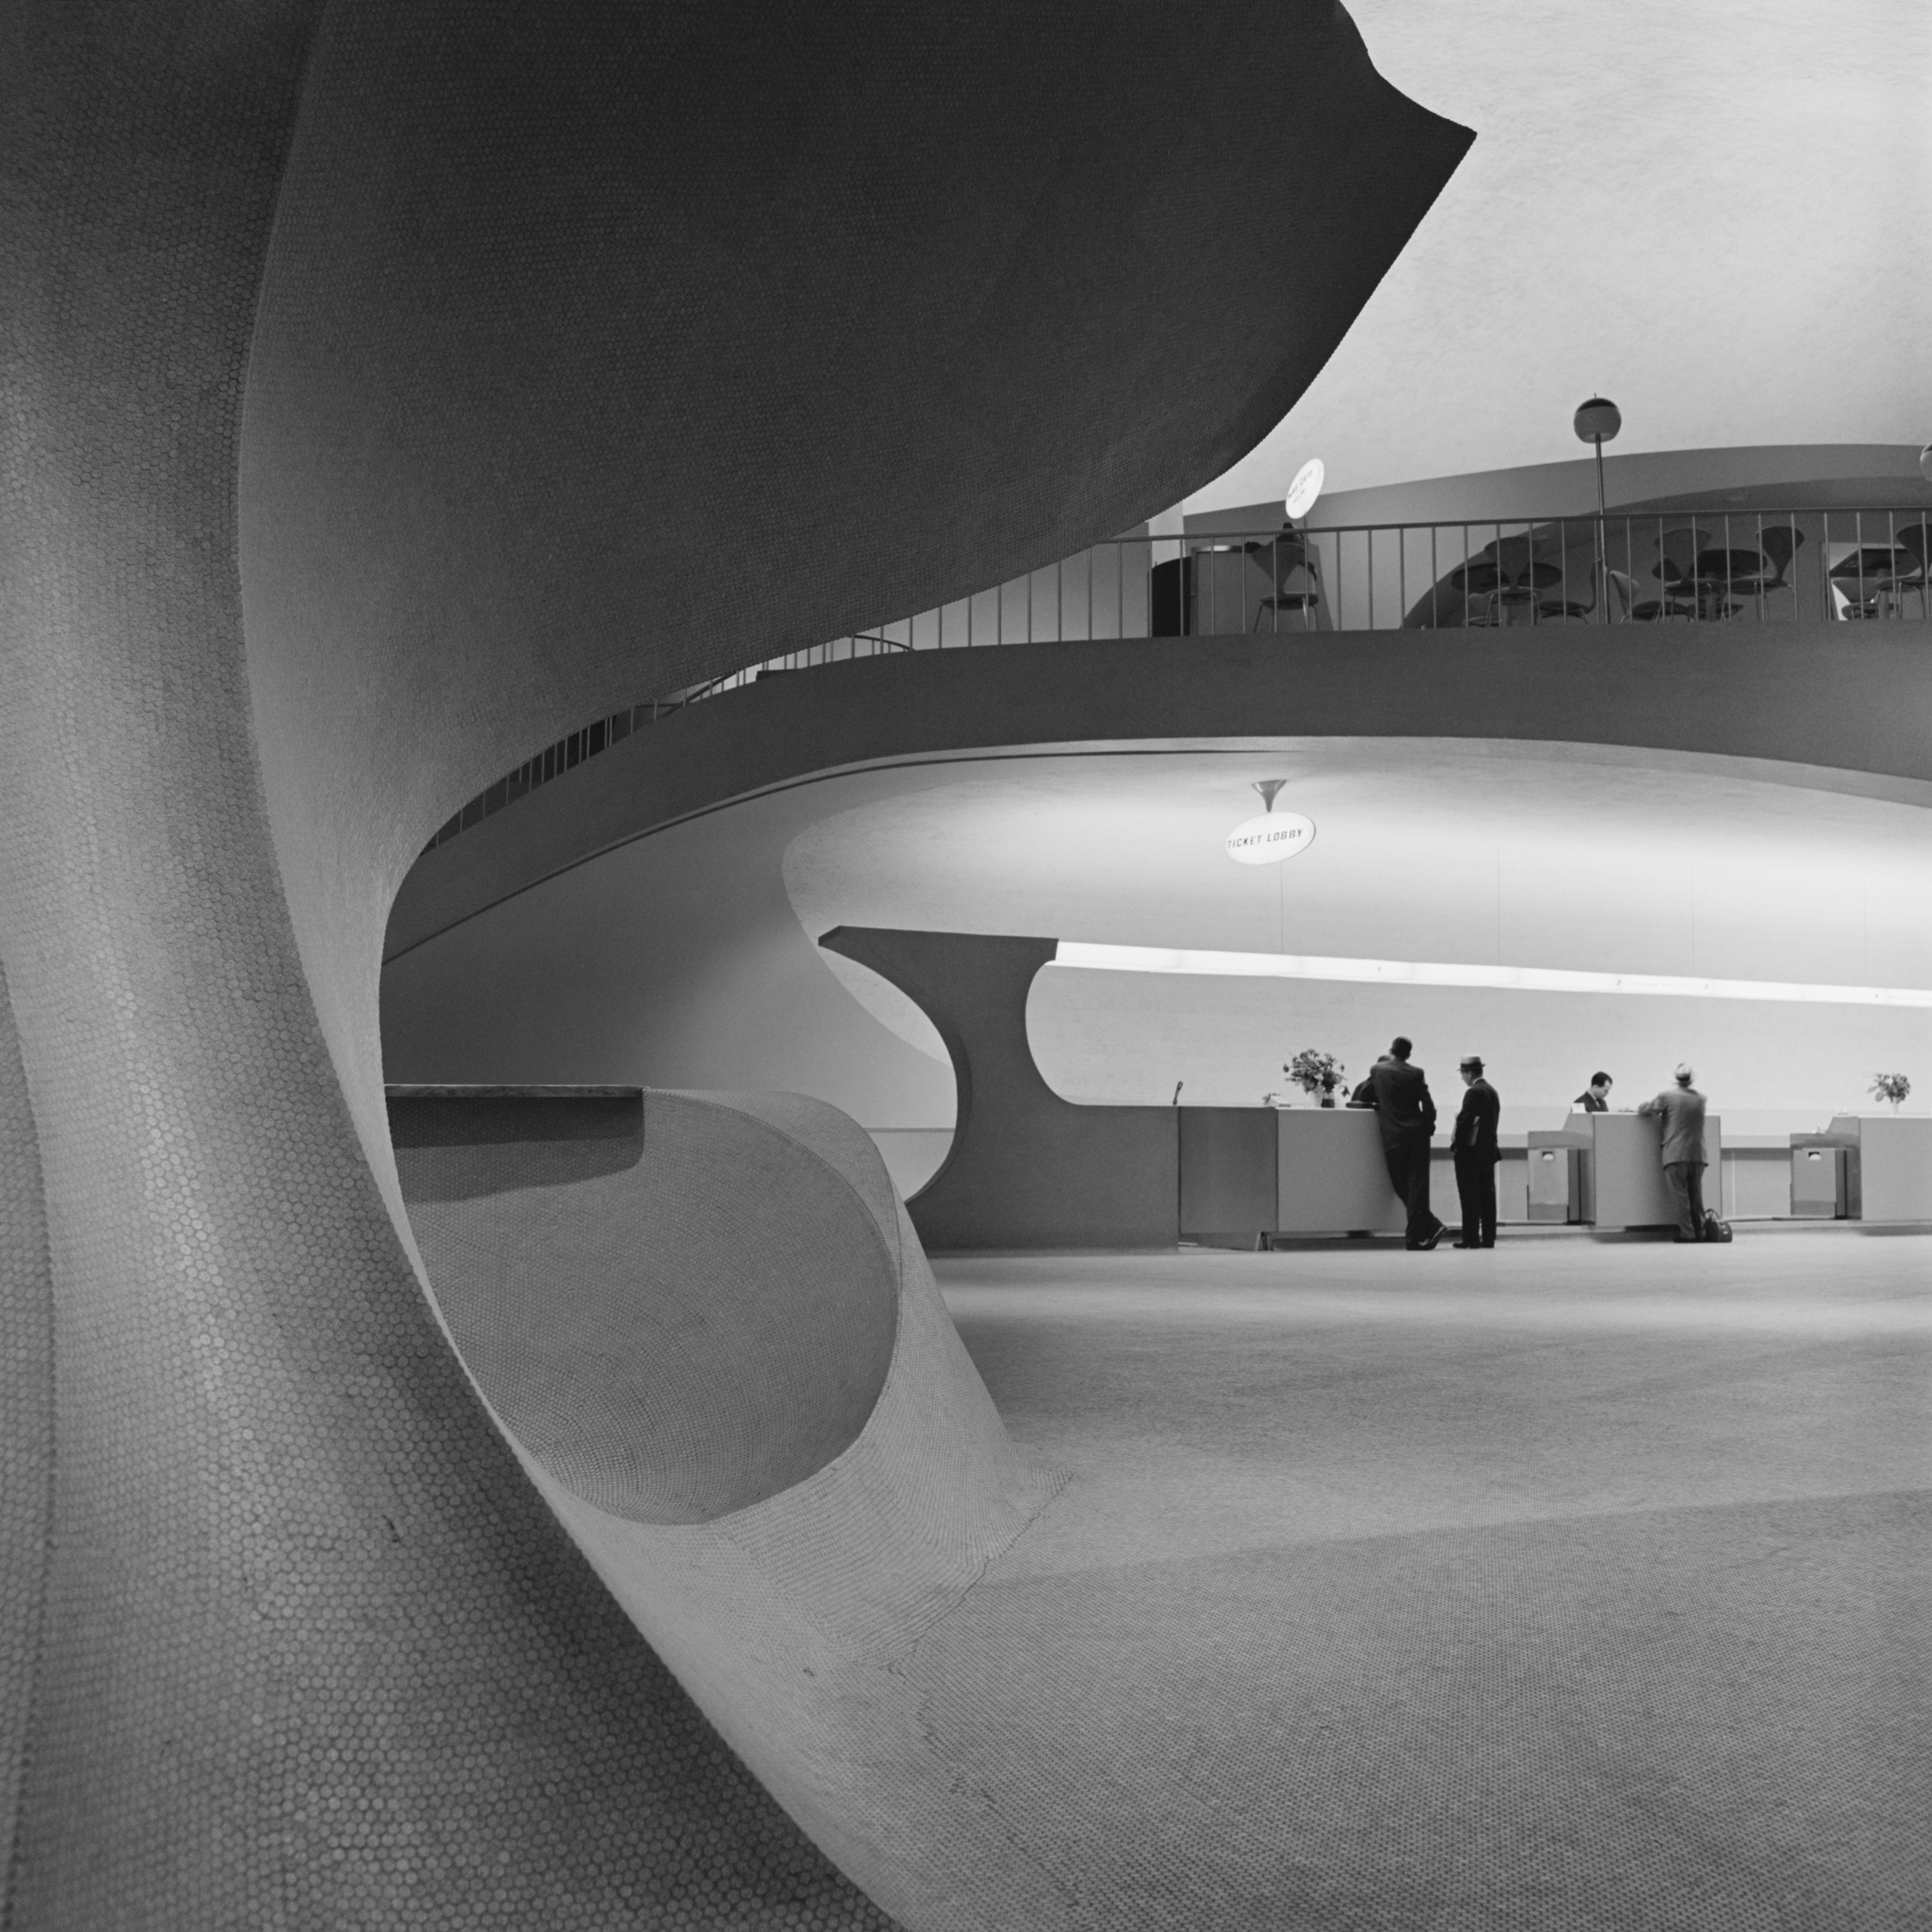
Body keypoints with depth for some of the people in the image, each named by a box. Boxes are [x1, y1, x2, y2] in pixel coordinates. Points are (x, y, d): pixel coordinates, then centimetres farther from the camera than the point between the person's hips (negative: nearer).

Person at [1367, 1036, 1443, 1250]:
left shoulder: (1377, 1070, 1)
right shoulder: (1416, 1074, -2)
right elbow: (1428, 1106, -4)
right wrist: (1429, 1128, 11)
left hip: (1393, 1138, 0)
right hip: (1417, 1136, 0)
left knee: (1402, 1187, 8)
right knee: (1417, 1186, 1)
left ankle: (1431, 1226, 2)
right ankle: (1415, 1236, -5)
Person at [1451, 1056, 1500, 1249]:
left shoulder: (1474, 1093, -14)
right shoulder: (1492, 1091, 12)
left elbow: (1464, 1122, -17)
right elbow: (1491, 1121, 14)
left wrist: (1454, 1146, -10)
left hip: (1471, 1151, -8)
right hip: (1489, 1150, 8)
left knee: (1470, 1196, -4)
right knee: (1487, 1194, 8)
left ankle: (1471, 1238, -4)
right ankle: (1488, 1238, 10)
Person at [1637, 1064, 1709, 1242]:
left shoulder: (1667, 1096, -5)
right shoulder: (1701, 1099, 8)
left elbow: (1644, 1109, 4)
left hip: (1676, 1155, -4)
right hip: (1698, 1155, 4)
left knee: (1681, 1196, -2)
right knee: (1696, 1196, 12)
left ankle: (1687, 1233, -5)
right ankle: (1699, 1232, 13)